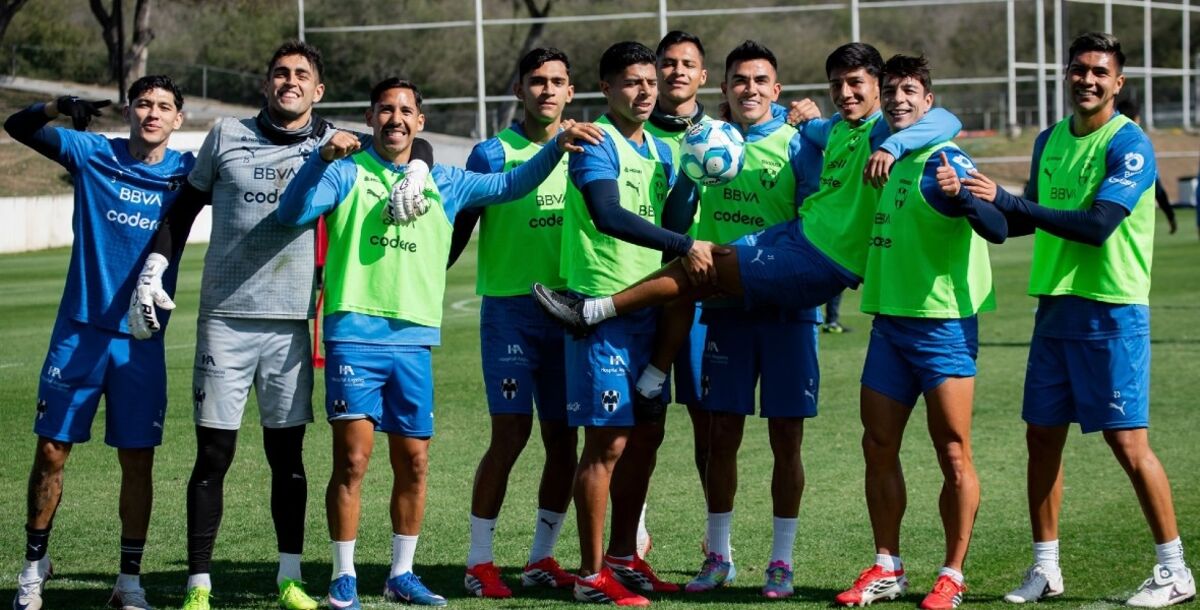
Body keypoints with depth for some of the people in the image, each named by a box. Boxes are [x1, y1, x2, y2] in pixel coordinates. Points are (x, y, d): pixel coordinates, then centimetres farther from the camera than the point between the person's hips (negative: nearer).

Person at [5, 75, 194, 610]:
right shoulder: (91, 154, 1)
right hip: (80, 330, -1)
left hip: (141, 339, 1)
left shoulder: (188, 172, 3)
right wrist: (59, 107, -18)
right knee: (52, 450, 2)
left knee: (138, 460, 2)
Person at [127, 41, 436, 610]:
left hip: (291, 322, 1)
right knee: (213, 455, 0)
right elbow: (185, 206, 14)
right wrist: (154, 268, 7)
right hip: (225, 317, -1)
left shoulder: (333, 145, 6)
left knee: (287, 455, 7)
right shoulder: (227, 135, 7)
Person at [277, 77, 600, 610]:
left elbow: (510, 185, 17)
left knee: (414, 463, 7)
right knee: (352, 459, -6)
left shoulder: (443, 182, 15)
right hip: (354, 334, -4)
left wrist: (557, 145, 4)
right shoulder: (347, 172, 3)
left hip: (415, 340, 4)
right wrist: (323, 157, -26)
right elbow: (292, 212, -11)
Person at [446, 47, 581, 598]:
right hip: (509, 309, -4)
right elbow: (459, 227, 0)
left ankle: (541, 559, 16)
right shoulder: (493, 153, -2)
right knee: (511, 433, -10)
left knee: (563, 440, 5)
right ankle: (479, 563, -2)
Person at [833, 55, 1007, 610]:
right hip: (890, 322, 8)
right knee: (878, 447, 8)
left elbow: (997, 230, -25)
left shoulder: (943, 161, -11)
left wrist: (959, 195, -40)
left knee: (953, 453, -3)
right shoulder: (890, 158, 11)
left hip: (943, 323, -8)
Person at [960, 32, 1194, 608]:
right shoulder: (1049, 140, 12)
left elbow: (1098, 225, -23)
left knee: (1128, 441, -7)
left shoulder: (1129, 145, -11)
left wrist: (1007, 200, -24)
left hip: (1111, 311, -7)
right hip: (1054, 305, 7)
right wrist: (980, 209, 2)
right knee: (1042, 435, 7)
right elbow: (1028, 218, 21)